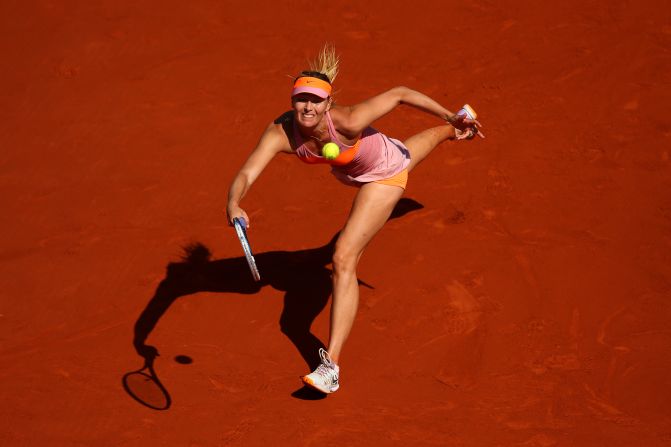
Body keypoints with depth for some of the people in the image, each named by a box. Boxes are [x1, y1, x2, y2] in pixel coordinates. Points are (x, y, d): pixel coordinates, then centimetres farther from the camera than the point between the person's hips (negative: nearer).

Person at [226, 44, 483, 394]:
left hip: (385, 174, -6)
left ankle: (331, 367, -18)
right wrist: (233, 204, -68)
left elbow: (400, 94, -32)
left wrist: (452, 118, -24)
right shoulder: (280, 133, -34)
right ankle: (448, 132, 80)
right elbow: (246, 174, -45)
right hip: (351, 172, 6)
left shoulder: (347, 121, -44)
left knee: (344, 260, -19)